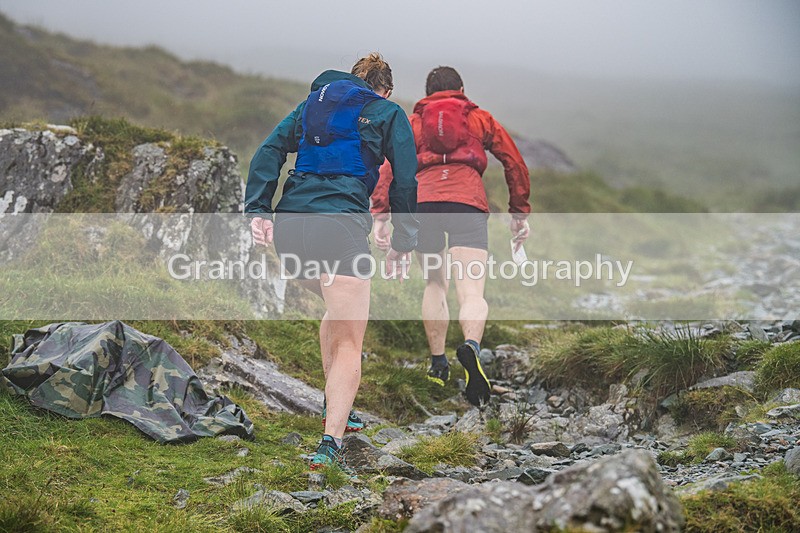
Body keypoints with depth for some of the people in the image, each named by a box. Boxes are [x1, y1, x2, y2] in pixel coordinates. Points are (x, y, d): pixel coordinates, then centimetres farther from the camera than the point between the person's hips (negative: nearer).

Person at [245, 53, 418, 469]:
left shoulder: (311, 104, 23)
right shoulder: (387, 113, 12)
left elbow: (268, 152, 10)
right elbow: (405, 181, 5)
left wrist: (257, 210, 2)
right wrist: (403, 241, 12)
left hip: (288, 226, 5)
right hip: (341, 225, -5)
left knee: (338, 309, 30)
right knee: (349, 341, -1)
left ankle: (335, 407, 32)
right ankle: (331, 441, -17)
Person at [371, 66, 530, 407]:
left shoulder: (412, 123, 26)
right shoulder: (480, 119, 26)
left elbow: (390, 167, 11)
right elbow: (514, 162, 19)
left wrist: (380, 215, 3)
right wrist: (520, 212, 24)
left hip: (421, 202, 2)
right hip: (468, 203, -2)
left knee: (434, 285, 22)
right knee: (471, 292, -11)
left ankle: (438, 365, 26)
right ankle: (471, 346, -41)